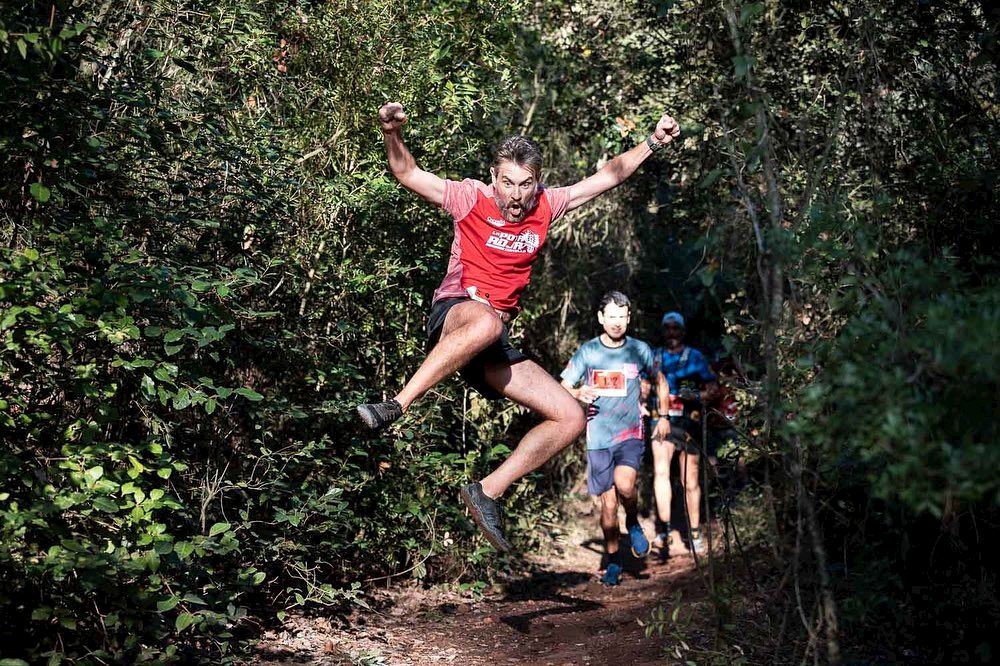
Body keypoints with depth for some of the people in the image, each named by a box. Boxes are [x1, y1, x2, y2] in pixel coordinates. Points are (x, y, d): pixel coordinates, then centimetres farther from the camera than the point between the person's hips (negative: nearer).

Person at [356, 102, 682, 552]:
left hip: (494, 348, 6)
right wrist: (392, 135, -26)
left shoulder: (545, 206, 8)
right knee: (486, 322, -45)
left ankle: (487, 493, -3)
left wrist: (651, 144, 9)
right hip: (452, 315, -5)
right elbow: (407, 174, -8)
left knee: (571, 419, -5)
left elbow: (607, 177, 16)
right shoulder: (472, 198, -3)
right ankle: (394, 407, -40)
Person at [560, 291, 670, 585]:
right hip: (598, 437, 1)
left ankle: (634, 524, 4)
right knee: (608, 503, 4)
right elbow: (561, 388, 3)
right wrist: (578, 393, -19)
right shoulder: (587, 352, 0)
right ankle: (612, 559, 24)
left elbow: (660, 380, 19)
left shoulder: (640, 350, 1)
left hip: (631, 434, -1)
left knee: (624, 484, -27)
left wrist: (663, 415, 15)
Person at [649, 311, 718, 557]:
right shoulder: (654, 357, 11)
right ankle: (664, 529, -23)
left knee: (690, 481, 3)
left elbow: (713, 386, 0)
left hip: (689, 423, -1)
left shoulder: (695, 356, 5)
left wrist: (699, 396, -20)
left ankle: (695, 533, 17)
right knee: (660, 471, -21)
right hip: (663, 419, 1)